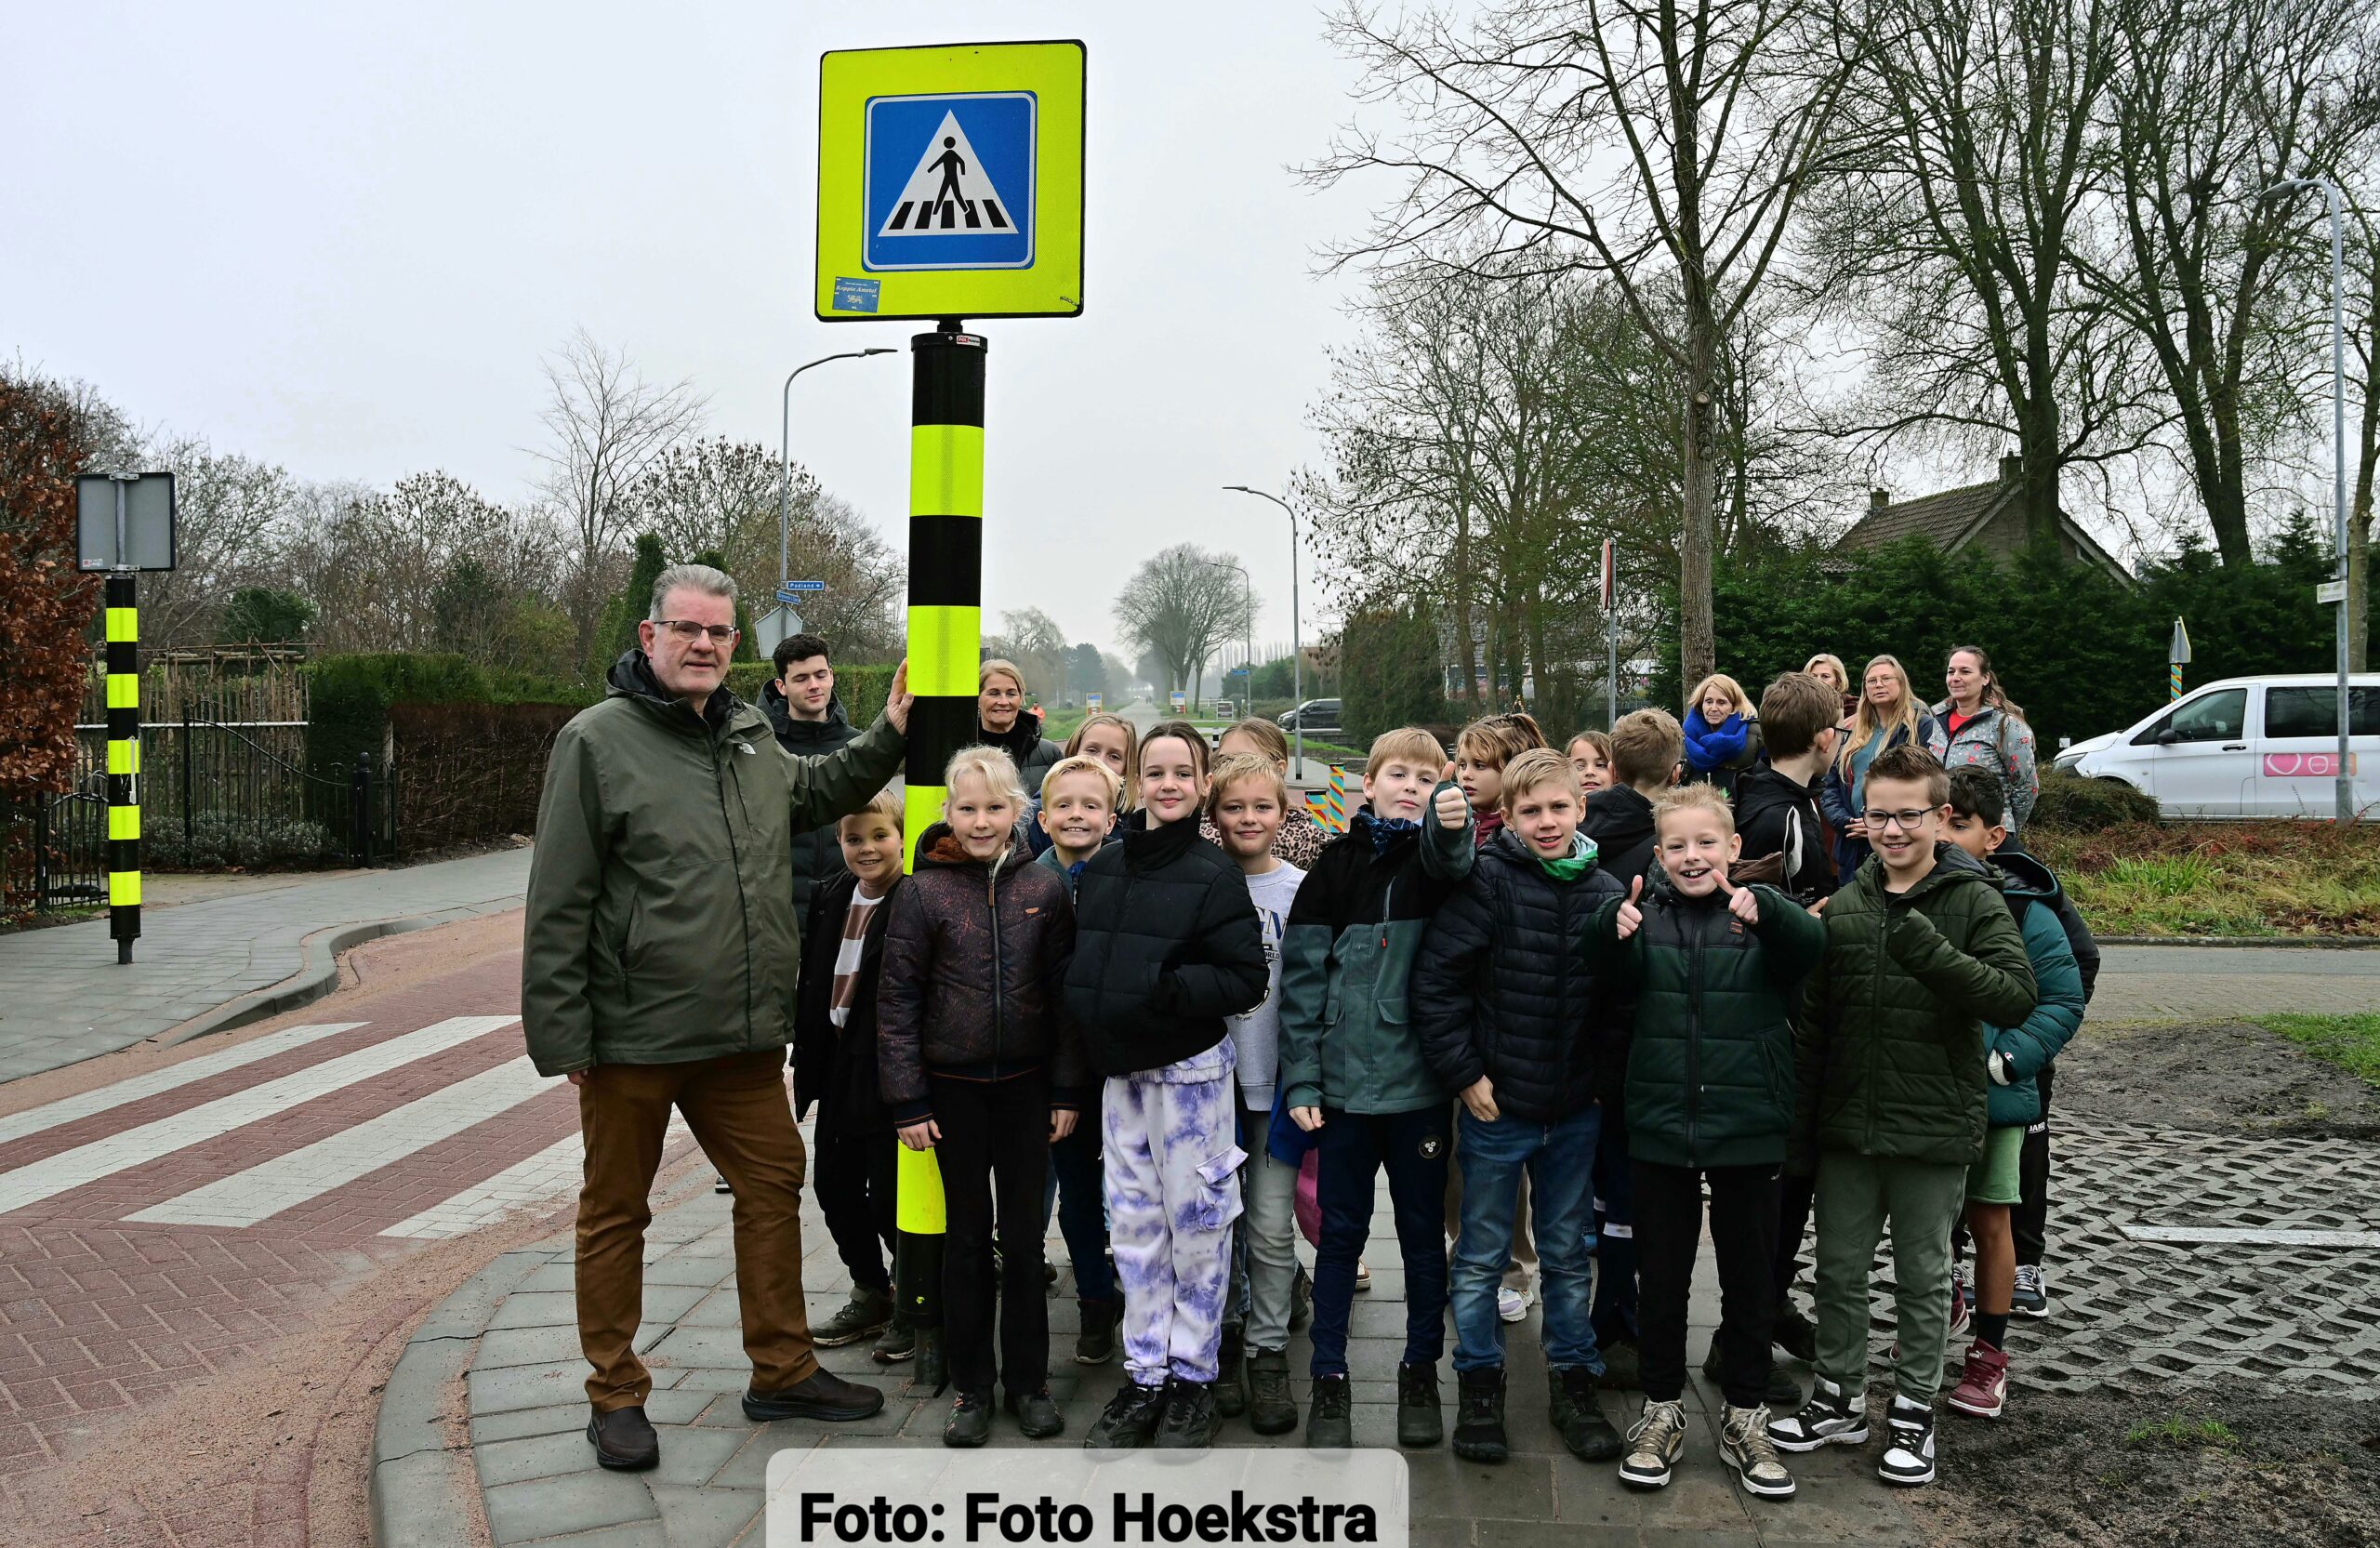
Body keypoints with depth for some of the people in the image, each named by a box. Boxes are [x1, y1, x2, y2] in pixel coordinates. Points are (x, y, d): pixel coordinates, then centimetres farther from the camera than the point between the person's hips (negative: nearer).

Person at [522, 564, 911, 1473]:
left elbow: (815, 794, 32)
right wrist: (560, 1034, -13)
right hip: (631, 1035, -6)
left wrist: (890, 734, 18)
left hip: (743, 1034, 6)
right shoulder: (598, 740, -10)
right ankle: (616, 1396, 25)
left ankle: (782, 1372, 28)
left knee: (773, 1186, 12)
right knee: (616, 1211, 10)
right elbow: (558, 904, -11)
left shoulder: (751, 737, 9)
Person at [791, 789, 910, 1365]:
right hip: (837, 1068, 8)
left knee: (890, 1195, 0)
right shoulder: (830, 898, 8)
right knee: (833, 1185, 16)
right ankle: (870, 1293, 34)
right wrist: (805, 1062, 13)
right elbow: (811, 987, 13)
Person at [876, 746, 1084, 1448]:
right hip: (953, 1086, -1)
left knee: (1024, 1233, 9)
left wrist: (1068, 1090, 0)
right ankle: (971, 1385, 21)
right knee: (968, 1235, 8)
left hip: (1026, 1086, 1)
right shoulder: (923, 892, -5)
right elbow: (896, 1000, -3)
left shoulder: (1043, 890, -1)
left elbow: (1065, 994, 2)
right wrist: (907, 1100, -6)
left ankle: (1028, 1380, 22)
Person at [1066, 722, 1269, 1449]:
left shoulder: (1213, 875, -10)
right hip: (1120, 1070, 5)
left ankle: (1193, 1378, 18)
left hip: (1190, 1072, -5)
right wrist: (1091, 1013, 2)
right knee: (1134, 1226, 11)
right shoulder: (1102, 869, 6)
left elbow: (1247, 980, -12)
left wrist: (1172, 987, -24)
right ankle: (1145, 1376, 22)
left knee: (1196, 1224, 4)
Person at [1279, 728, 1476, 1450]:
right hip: (1346, 1081, 0)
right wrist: (1301, 1080, -6)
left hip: (1420, 1082, 0)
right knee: (1340, 1232, 9)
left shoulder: (1436, 856, 2)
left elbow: (1452, 863, -25)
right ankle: (1329, 1378, 21)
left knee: (1423, 1233, 12)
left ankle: (1420, 1371, 26)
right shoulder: (1337, 865, 3)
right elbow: (1303, 976, 0)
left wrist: (1453, 823, -48)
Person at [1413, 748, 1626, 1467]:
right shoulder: (1487, 880, -13)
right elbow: (1435, 980, -14)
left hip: (1575, 1110, 4)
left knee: (1568, 1253, 16)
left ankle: (1573, 1380, 31)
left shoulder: (1605, 892, 0)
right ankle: (1479, 1382, 25)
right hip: (1497, 1106, -3)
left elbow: (1619, 998, 11)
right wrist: (1464, 1073, -13)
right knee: (1482, 1254, 10)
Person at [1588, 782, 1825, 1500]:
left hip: (1747, 1127, -1)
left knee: (1748, 1278, 12)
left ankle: (1745, 1419, 28)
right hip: (1661, 1125, 1)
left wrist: (1763, 910, -46)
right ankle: (1662, 1412, 27)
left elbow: (1810, 943, -24)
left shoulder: (1763, 916, -4)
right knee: (1661, 1278, 11)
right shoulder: (1649, 914, 0)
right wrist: (1616, 928, -43)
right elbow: (1614, 963, -20)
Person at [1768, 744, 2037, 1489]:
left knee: (1923, 1278, 11)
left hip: (1934, 1133, -4)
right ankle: (1839, 1397, 29)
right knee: (1839, 1269, 13)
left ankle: (1913, 1410, 25)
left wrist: (1924, 948, -33)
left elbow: (2016, 998, -21)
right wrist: (1799, 1128, 5)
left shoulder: (1974, 902, -7)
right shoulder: (1844, 905, 4)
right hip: (1847, 1127, 4)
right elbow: (1813, 1026, 7)